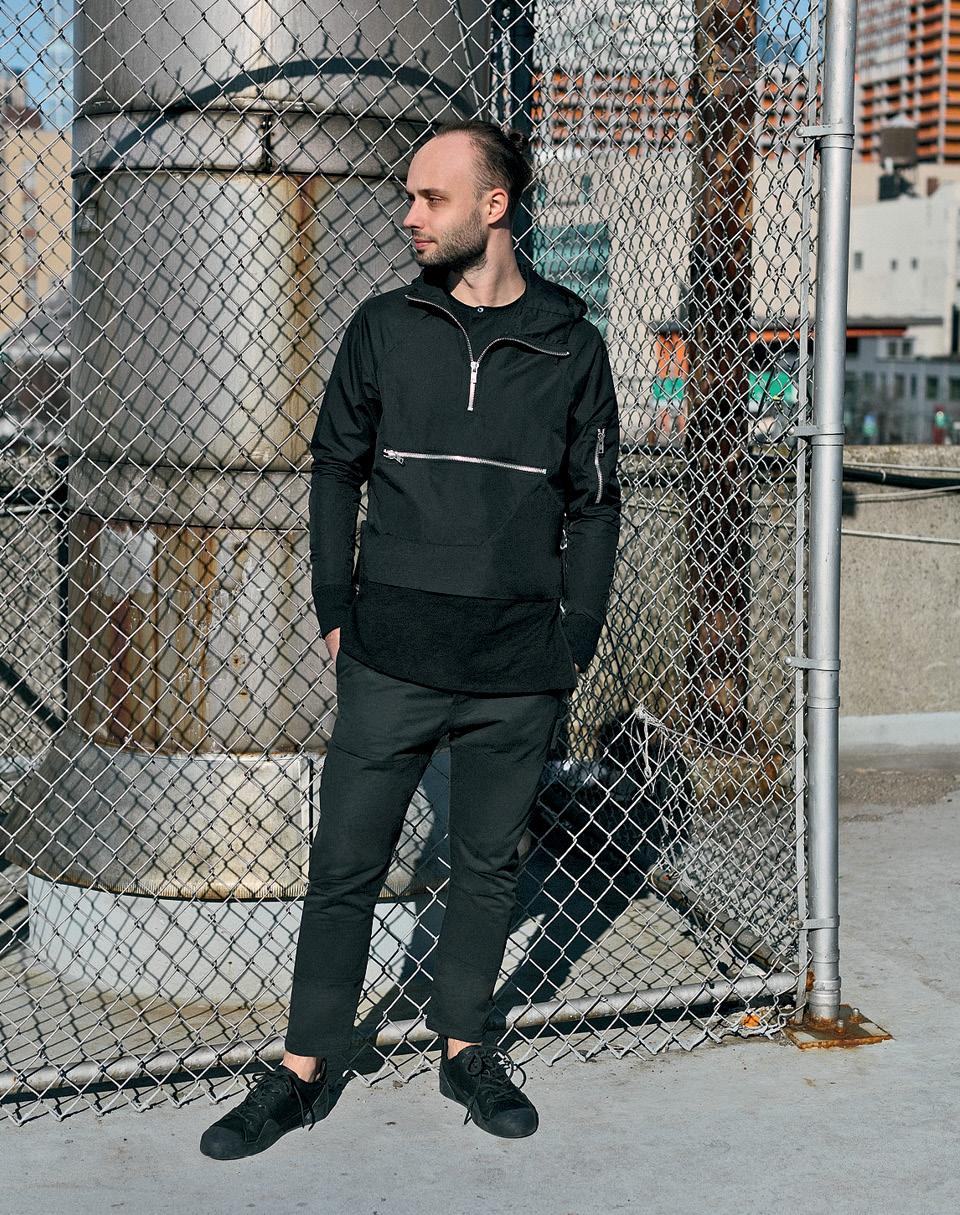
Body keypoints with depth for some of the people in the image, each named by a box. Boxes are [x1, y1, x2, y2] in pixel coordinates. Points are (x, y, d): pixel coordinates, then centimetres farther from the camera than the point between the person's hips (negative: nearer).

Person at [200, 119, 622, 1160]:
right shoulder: (385, 328, 4)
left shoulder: (571, 347, 3)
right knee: (344, 870, 5)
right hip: (388, 660, 0)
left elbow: (594, 505, 8)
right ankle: (302, 1073, 19)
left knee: (486, 867, 12)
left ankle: (464, 1048, 30)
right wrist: (334, 613, 5)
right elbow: (335, 469, 11)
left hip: (517, 676, 0)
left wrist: (574, 643, 3)